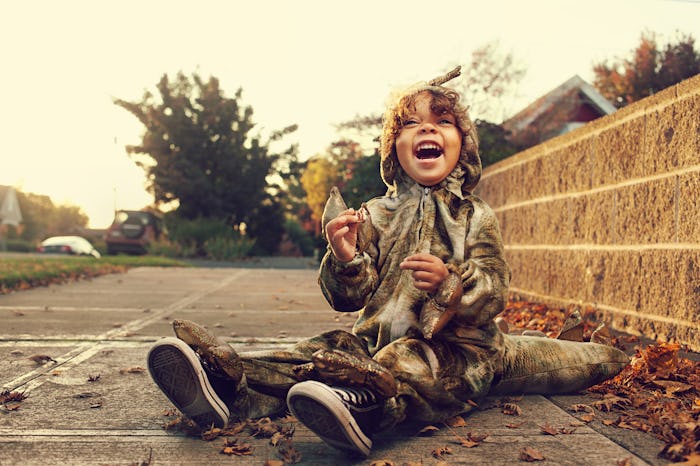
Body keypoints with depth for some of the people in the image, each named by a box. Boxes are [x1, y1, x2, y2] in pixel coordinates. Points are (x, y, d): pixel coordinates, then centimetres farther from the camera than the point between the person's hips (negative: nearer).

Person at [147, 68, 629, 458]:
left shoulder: (476, 217, 7)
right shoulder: (377, 215, 11)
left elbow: (494, 294, -2)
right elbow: (350, 298, 6)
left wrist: (450, 281, -23)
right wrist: (345, 260, -17)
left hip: (456, 343, -4)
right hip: (382, 336, 4)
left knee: (412, 362, -38)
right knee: (327, 349, -22)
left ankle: (365, 398, -68)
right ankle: (231, 381, -39)